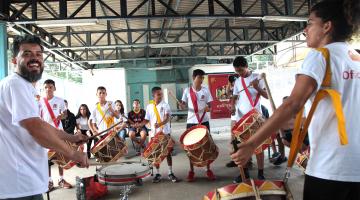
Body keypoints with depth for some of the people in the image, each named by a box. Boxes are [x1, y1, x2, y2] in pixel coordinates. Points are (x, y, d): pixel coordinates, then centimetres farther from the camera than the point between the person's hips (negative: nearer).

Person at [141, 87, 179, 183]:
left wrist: (160, 124, -33)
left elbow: (167, 118, -15)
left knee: (168, 152, 3)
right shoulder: (149, 107, 7)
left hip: (165, 132, -2)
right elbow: (147, 120, 14)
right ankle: (158, 173, 20)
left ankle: (170, 173, 12)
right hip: (154, 133, 3)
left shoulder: (165, 105, -2)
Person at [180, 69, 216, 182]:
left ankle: (208, 170, 18)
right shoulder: (187, 91, 2)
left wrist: (208, 108, -21)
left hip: (204, 121, 1)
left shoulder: (206, 90, 3)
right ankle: (191, 171, 16)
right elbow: (183, 105, 5)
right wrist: (181, 105, -18)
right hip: (191, 122, 0)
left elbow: (209, 104, 2)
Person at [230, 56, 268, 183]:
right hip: (241, 118, 4)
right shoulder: (237, 81, 9)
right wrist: (233, 106, -7)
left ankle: (260, 173, 9)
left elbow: (266, 96, -5)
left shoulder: (257, 77, -2)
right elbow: (234, 97, 14)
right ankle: (244, 172, 18)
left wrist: (257, 87, -22)